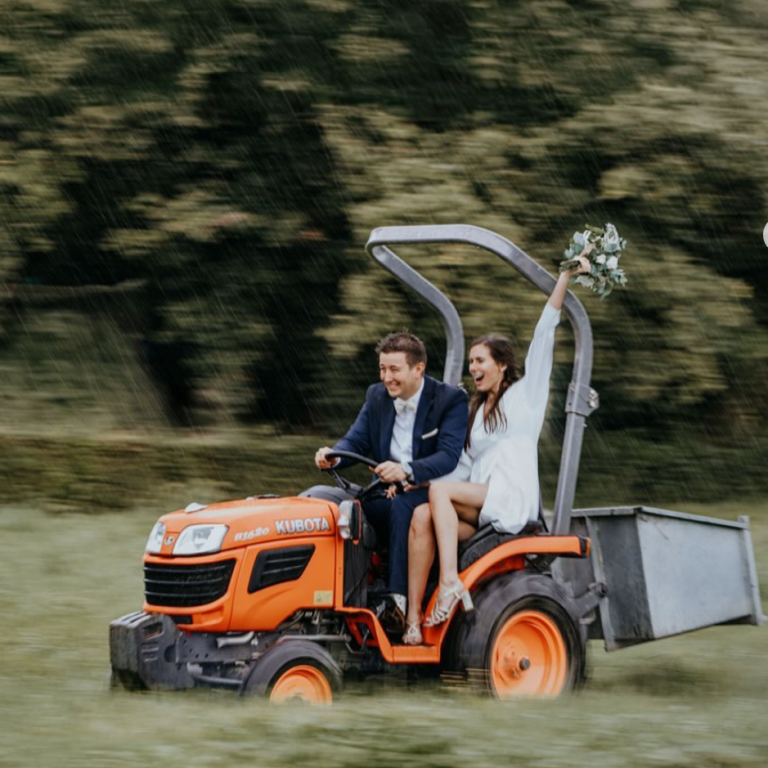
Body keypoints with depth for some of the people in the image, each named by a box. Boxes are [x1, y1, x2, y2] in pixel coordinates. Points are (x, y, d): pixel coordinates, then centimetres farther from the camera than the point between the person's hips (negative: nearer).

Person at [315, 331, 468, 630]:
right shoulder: (377, 396, 10)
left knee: (403, 505, -39)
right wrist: (334, 456, -22)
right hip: (388, 497, 5)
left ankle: (400, 602, -43)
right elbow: (355, 440, 4)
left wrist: (406, 470, -40)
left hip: (430, 497, -5)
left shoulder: (451, 400, -8)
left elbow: (448, 456, -21)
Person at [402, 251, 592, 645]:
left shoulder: (524, 394, 11)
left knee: (440, 491, -28)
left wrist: (565, 278, -3)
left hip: (512, 503, -5)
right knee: (421, 516, -25)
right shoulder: (475, 412, 27)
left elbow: (543, 336, 4)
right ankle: (413, 617, -36)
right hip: (475, 510, 5)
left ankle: (451, 583, -37)